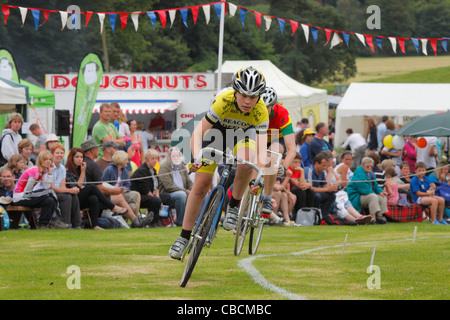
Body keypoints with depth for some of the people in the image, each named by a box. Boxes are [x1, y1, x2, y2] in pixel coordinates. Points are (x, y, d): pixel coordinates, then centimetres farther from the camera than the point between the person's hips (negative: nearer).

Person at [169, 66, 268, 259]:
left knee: (246, 162, -35)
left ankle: (234, 206, -11)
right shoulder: (224, 102, -37)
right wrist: (196, 157, -50)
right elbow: (198, 132, -34)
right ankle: (184, 237, 7)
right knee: (200, 186, -6)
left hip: (244, 133, 0)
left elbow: (261, 150, -35)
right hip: (218, 129, 0)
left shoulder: (261, 112, -32)